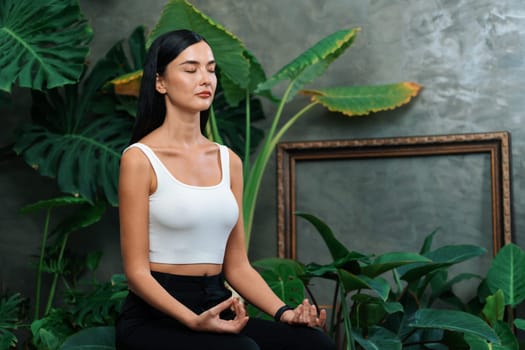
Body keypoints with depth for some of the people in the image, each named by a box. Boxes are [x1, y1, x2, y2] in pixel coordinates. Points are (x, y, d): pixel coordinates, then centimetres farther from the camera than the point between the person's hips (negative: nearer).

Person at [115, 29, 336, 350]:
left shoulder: (228, 161, 11)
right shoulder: (140, 159, -7)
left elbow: (237, 265, 11)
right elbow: (137, 270, -9)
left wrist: (284, 312, -5)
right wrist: (193, 321, -24)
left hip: (215, 307, 5)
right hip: (155, 316, -5)